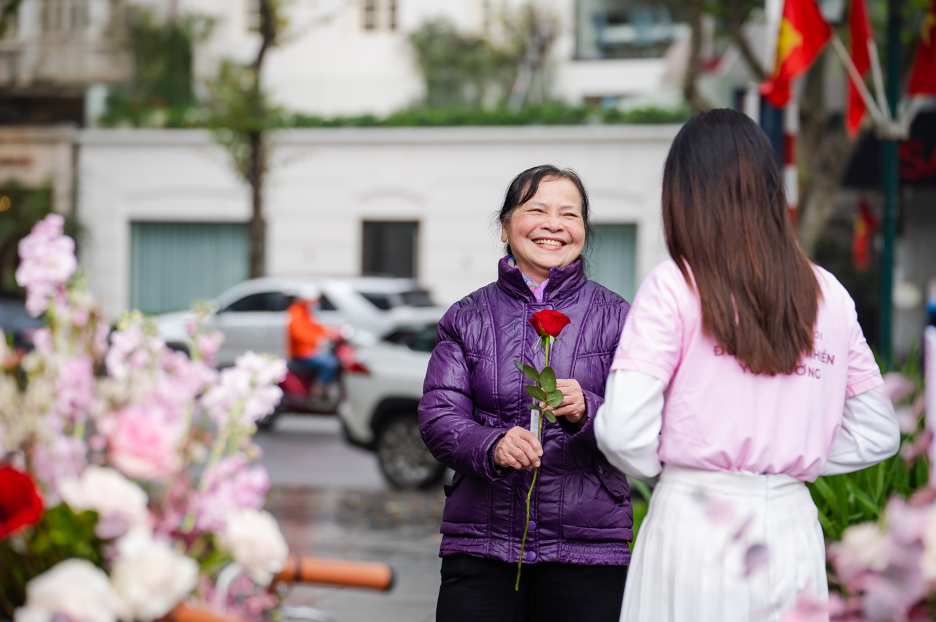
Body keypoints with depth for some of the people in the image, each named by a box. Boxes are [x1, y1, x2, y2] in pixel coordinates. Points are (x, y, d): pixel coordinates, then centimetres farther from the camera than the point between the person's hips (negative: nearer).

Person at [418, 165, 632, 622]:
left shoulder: (614, 317, 6)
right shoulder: (467, 318, 10)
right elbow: (438, 417, 1)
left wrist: (586, 413, -22)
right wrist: (490, 446, -19)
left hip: (585, 549, -1)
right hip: (480, 544, 1)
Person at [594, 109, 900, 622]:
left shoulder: (673, 287, -6)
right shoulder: (827, 295, 6)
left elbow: (624, 432, -13)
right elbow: (877, 434, 11)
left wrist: (665, 468, 7)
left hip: (696, 524, -3)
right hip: (792, 526, 4)